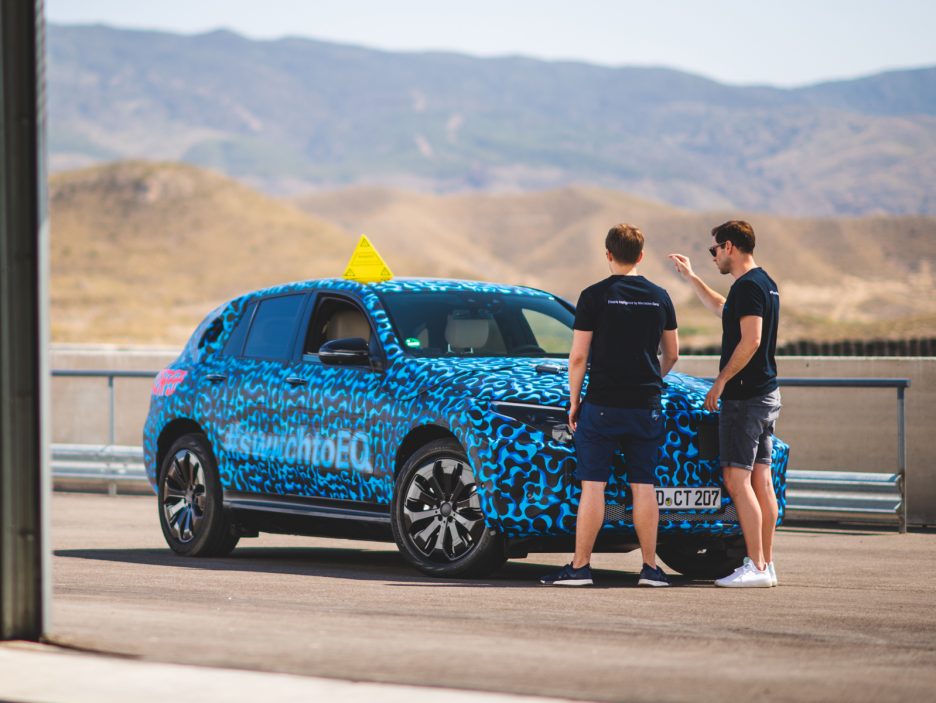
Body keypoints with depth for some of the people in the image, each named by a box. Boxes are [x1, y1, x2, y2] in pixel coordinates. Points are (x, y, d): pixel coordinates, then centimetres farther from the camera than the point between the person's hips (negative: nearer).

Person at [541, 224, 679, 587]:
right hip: (646, 406, 3)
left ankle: (580, 566, -1)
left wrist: (574, 401, 5)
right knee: (644, 486, 6)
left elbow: (577, 357, -6)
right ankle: (650, 567, 5)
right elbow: (671, 354, 15)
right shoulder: (659, 298, 7)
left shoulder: (594, 296, -5)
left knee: (593, 485, -1)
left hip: (602, 405, -3)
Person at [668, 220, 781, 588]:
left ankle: (755, 566, -13)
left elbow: (751, 340, -24)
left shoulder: (748, 286, -15)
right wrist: (691, 277, 39)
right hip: (766, 393, 10)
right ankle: (766, 563, 11)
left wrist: (721, 380, -16)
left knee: (737, 479, -10)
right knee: (761, 480, 10)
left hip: (744, 396, -10)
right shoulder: (765, 283, 16)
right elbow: (723, 310, 35)